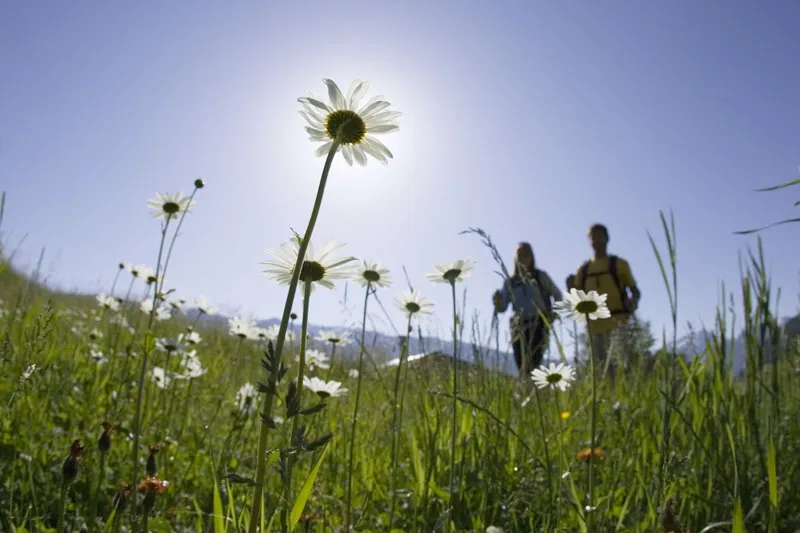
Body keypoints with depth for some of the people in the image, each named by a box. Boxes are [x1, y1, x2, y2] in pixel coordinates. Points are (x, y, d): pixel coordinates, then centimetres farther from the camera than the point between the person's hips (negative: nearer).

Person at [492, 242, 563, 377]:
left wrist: (555, 312, -7)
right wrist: (497, 302, -15)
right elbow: (502, 308, 8)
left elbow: (558, 295, 10)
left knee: (534, 363, -19)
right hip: (519, 327, 2)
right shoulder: (510, 282, 9)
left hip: (539, 324, -2)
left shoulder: (540, 276, 6)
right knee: (522, 367, -4)